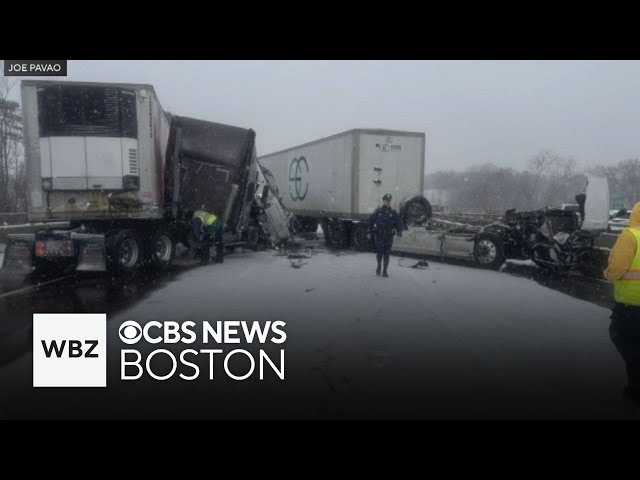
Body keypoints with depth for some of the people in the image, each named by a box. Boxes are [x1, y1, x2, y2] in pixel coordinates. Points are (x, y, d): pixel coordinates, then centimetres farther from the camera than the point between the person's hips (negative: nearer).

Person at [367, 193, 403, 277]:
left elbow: (399, 223, 3)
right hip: (379, 236, -1)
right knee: (379, 252, -5)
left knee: (386, 254, 3)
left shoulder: (393, 213, 6)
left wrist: (399, 233, -10)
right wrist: (369, 232, -3)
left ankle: (385, 271, 12)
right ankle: (379, 265, 24)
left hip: (389, 236, 1)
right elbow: (371, 221, 3)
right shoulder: (378, 211, 3)